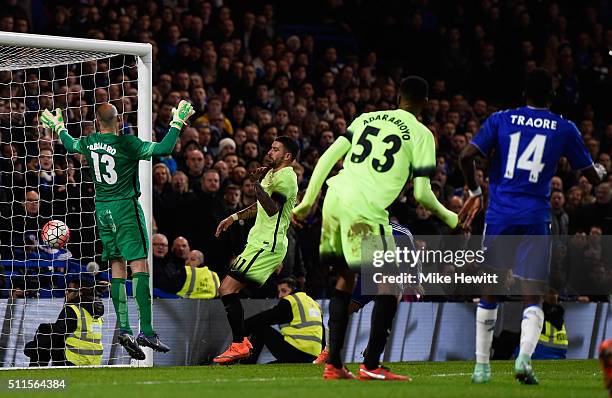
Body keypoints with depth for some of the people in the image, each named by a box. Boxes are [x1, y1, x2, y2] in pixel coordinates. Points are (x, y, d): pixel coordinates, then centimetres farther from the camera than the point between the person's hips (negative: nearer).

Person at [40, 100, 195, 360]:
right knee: (139, 265, -9)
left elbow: (70, 144, 26)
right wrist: (177, 122, -8)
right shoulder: (126, 143, -14)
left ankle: (123, 328, 1)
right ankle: (146, 330, -18)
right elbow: (164, 148, -20)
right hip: (126, 207, -6)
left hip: (102, 210, 6)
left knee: (117, 267, 8)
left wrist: (58, 126, 45)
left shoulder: (89, 143, 3)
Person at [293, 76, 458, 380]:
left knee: (345, 278, 21)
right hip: (365, 209, -6)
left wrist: (308, 201, 16)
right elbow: (421, 193, 1)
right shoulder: (421, 134, 5)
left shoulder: (367, 119, 19)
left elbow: (328, 157, 12)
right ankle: (371, 365, -1)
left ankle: (333, 363, 19)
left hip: (335, 198, 6)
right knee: (389, 286, 4)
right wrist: (447, 216, 19)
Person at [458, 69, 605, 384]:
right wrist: (600, 171, 37)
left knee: (489, 293, 14)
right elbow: (593, 177, 13)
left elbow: (466, 156, -4)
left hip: (499, 214, 1)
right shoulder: (565, 129, 5)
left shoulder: (500, 120, 6)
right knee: (533, 298, 0)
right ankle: (524, 357, -23)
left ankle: (481, 366, 17)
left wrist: (474, 191, 13)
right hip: (536, 216, -1)